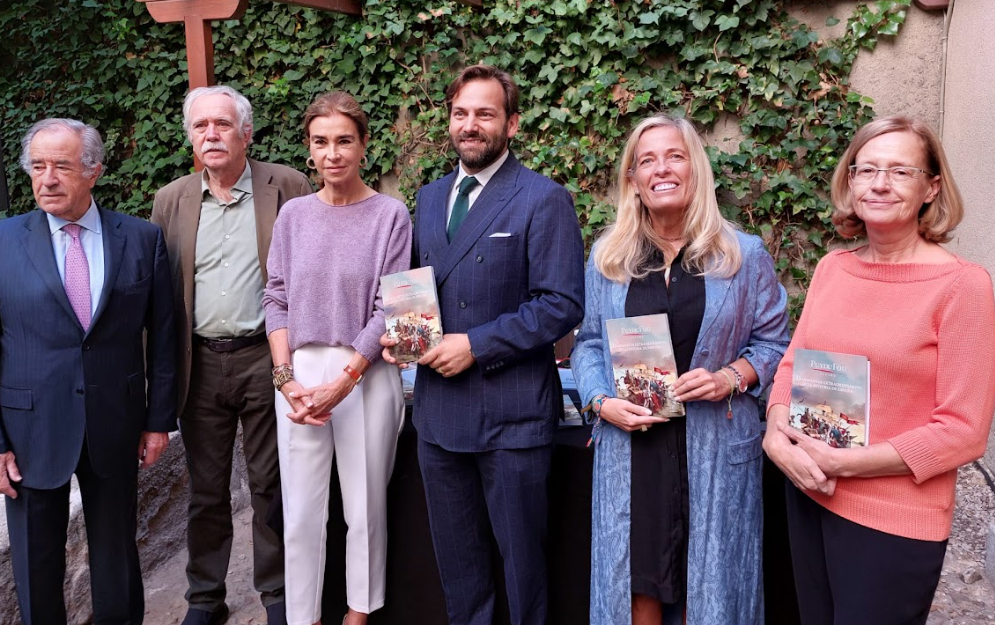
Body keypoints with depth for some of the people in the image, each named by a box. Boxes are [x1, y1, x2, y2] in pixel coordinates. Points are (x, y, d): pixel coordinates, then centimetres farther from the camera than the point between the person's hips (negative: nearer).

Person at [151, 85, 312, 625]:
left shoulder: (286, 187, -1)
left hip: (264, 359, -2)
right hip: (199, 363, 3)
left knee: (270, 486, 9)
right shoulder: (170, 201, 7)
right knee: (206, 490, 14)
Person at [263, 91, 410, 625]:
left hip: (365, 375, -2)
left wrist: (342, 381, -13)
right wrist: (287, 378, -5)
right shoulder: (293, 214, 6)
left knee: (365, 506, 8)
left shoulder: (390, 215, -3)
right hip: (299, 374, 3)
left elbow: (388, 309, -7)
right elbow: (277, 300, 7)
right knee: (301, 508, 9)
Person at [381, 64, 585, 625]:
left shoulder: (543, 199, -9)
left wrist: (476, 345, -19)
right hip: (440, 409, 6)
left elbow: (563, 304, -16)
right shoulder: (429, 198, 12)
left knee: (522, 554, 10)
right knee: (456, 557, 19)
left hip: (512, 412, -6)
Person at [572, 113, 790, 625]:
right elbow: (589, 343, 9)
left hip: (716, 447, -1)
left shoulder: (744, 255, 1)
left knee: (708, 582, 8)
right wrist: (602, 401, -8)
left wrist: (733, 377, -14)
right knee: (636, 581, 8)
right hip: (630, 445, 1)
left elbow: (773, 342, 4)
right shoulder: (607, 256, 6)